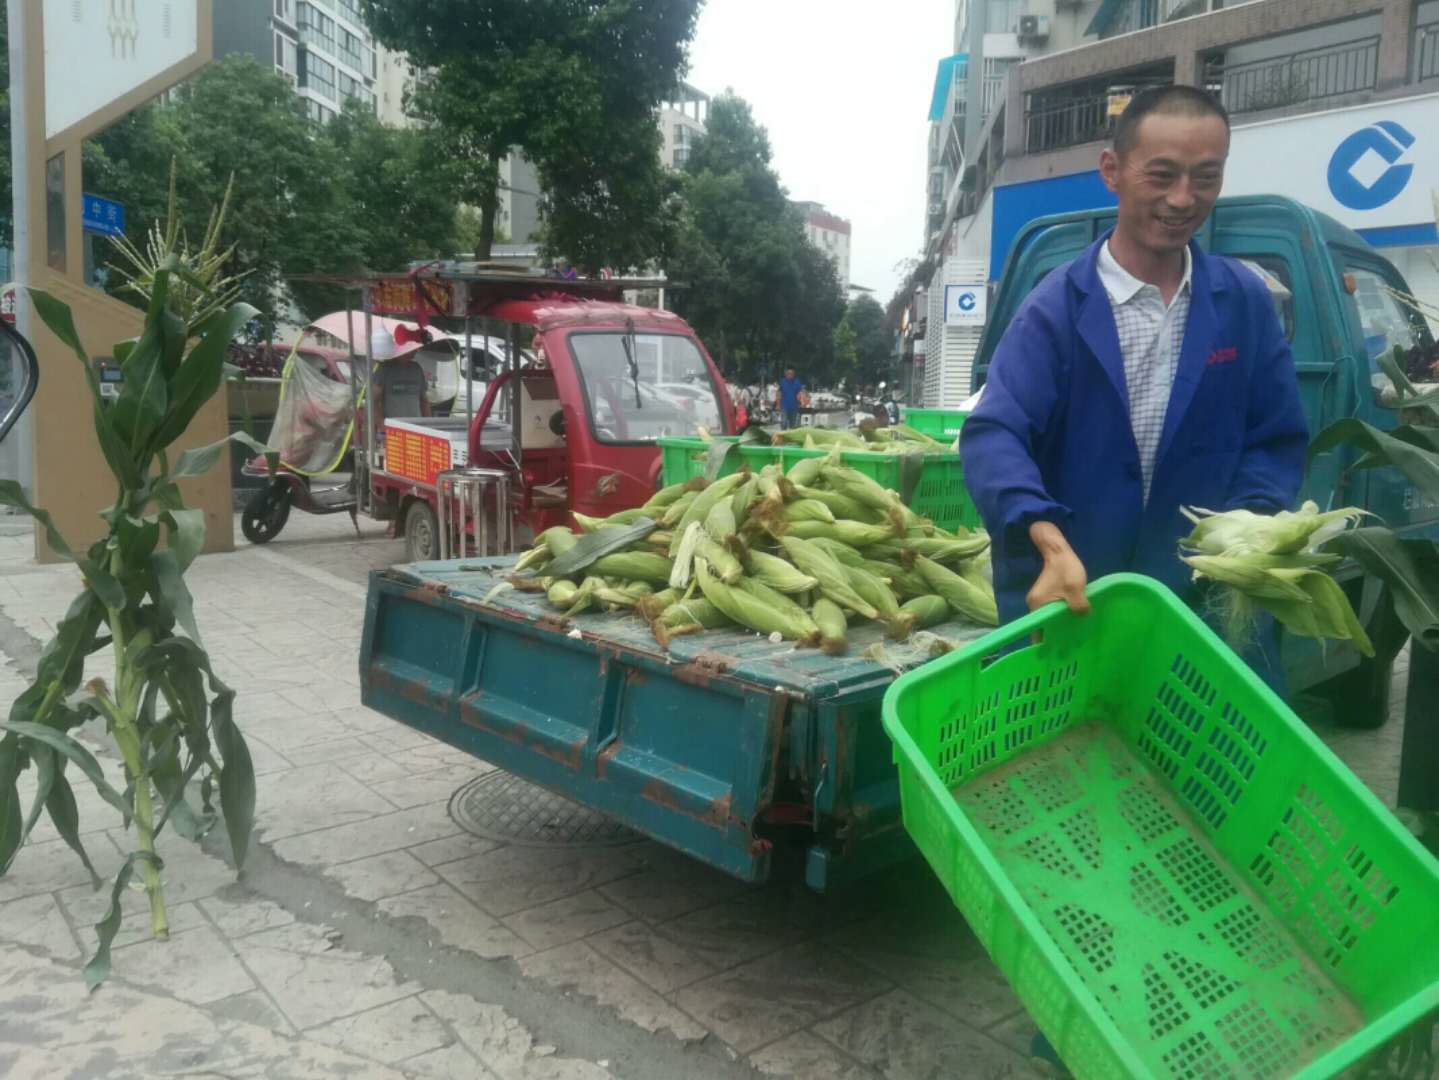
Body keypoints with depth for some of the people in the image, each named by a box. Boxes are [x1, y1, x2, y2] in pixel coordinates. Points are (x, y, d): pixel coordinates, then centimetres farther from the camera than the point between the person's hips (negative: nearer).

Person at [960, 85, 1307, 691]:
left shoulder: (1247, 303, 3)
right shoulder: (1056, 307, -9)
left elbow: (1277, 439, 7)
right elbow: (994, 433, -19)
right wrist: (1049, 542, -36)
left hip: (1206, 600, 3)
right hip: (1064, 599, -2)